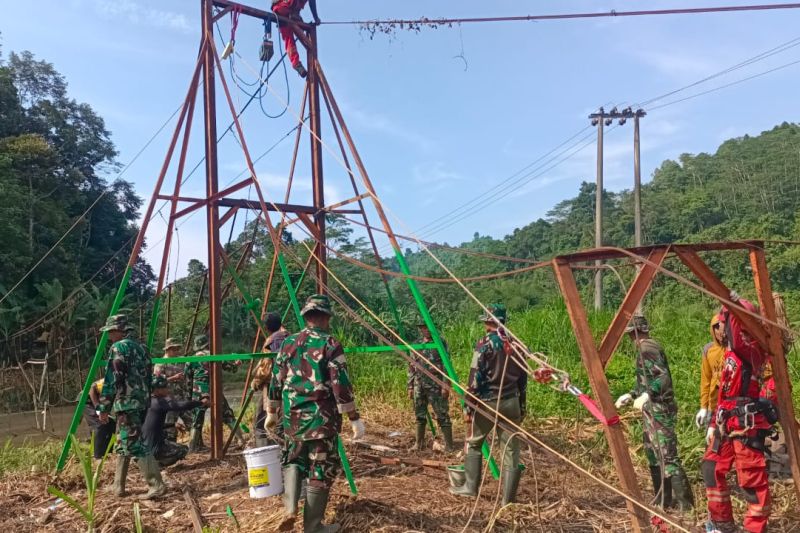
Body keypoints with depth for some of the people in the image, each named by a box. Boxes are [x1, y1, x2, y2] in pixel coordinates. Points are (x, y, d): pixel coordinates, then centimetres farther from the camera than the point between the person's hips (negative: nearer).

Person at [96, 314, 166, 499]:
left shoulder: (118, 347, -9)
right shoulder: (141, 348, 17)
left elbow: (112, 380, -14)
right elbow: (147, 376, 19)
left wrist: (104, 408, -9)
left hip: (126, 403, -9)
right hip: (142, 402, 9)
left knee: (136, 446, -10)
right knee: (124, 444, 18)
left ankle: (157, 485, -14)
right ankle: (118, 486, 25)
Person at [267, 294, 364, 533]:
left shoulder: (288, 343, 6)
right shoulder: (330, 344, -9)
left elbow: (276, 381, 11)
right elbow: (341, 385, -14)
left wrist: (272, 412, 23)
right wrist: (354, 418, -8)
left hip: (292, 415, 5)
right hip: (321, 416, -5)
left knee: (293, 459, 24)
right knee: (321, 468, 6)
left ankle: (290, 509, 4)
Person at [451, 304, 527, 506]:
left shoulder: (485, 344, -10)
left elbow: (475, 378, -13)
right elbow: (522, 378, 11)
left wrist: (468, 406, -7)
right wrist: (522, 407, 18)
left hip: (487, 402, -4)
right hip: (511, 403, 4)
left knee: (473, 443, 15)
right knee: (511, 450, 7)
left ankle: (470, 487, 18)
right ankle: (509, 498, 9)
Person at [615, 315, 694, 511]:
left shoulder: (647, 349, -14)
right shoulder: (646, 348, 16)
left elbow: (664, 377, -25)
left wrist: (646, 396, -29)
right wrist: (631, 395, 24)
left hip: (659, 411, -11)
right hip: (651, 411, 11)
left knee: (667, 458, -11)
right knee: (653, 455, 15)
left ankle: (684, 503, -10)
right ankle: (663, 501, 23)